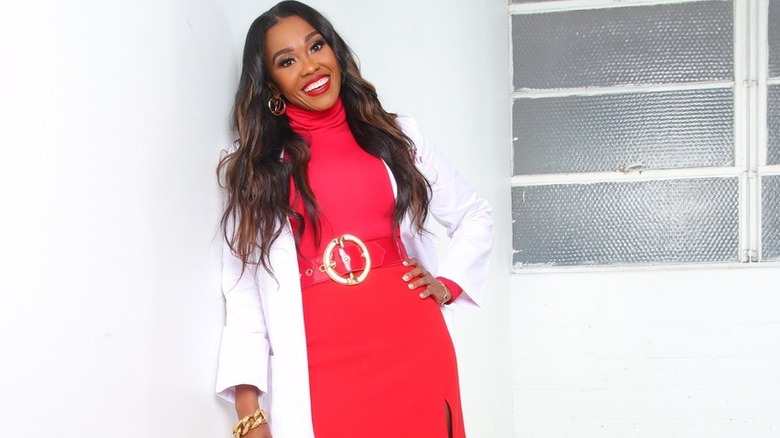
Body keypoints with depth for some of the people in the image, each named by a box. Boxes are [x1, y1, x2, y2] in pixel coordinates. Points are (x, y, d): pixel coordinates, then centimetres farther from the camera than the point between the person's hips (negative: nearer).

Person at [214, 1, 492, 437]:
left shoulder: (396, 136, 10)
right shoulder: (253, 167, 7)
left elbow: (474, 215, 20)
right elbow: (243, 290, 2)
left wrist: (448, 282, 4)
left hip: (414, 351, 1)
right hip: (320, 370, -1)